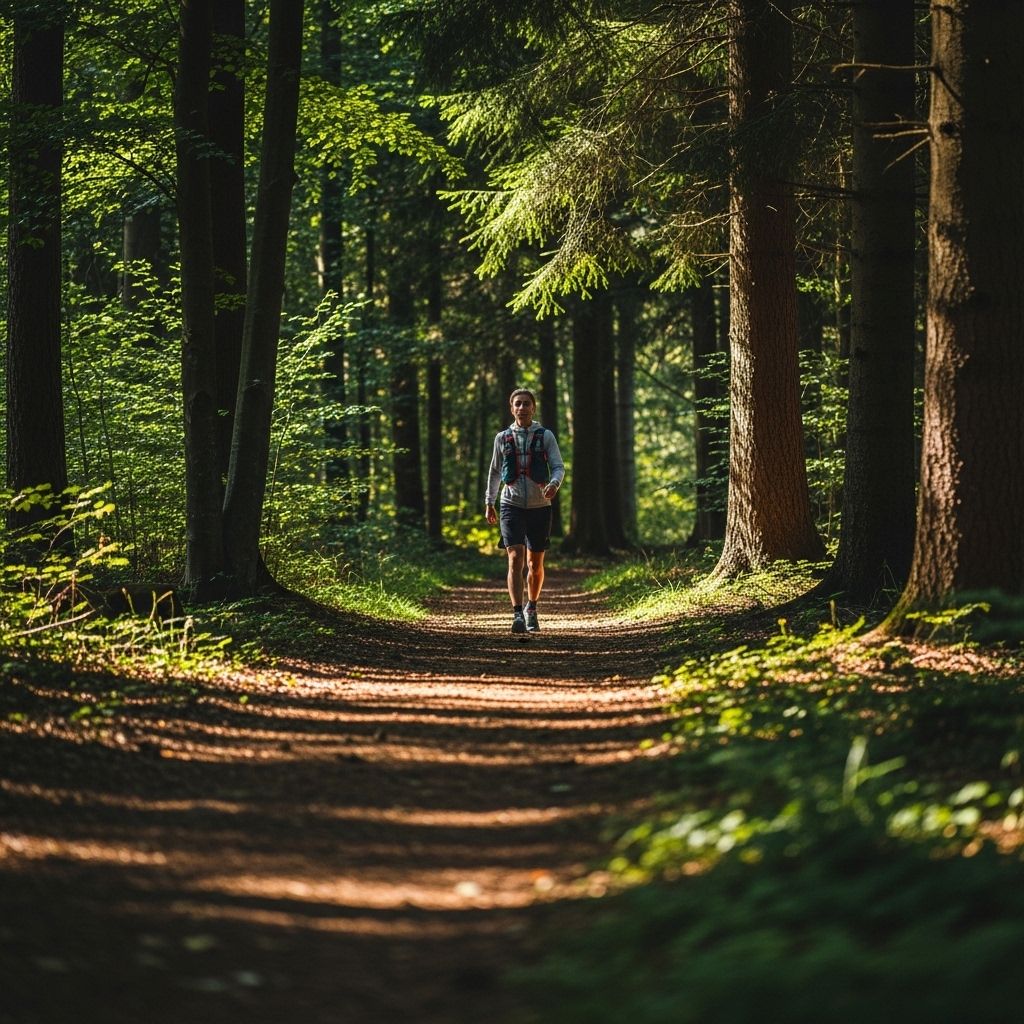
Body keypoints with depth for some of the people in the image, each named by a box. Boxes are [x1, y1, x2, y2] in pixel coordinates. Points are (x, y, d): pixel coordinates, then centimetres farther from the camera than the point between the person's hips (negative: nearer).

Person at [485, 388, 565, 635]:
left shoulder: (545, 436, 2)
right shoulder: (503, 438, 6)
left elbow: (559, 467, -3)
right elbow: (495, 471, 17)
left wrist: (554, 484, -25)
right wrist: (489, 502, 19)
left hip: (539, 506, 0)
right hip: (512, 505, 0)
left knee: (535, 564, 10)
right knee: (515, 558, -17)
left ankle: (531, 609, 33)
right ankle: (517, 615, -24)